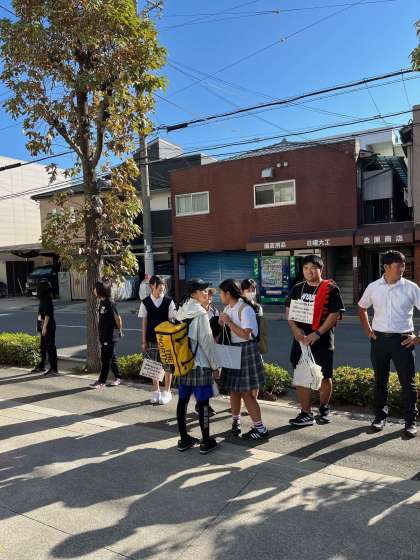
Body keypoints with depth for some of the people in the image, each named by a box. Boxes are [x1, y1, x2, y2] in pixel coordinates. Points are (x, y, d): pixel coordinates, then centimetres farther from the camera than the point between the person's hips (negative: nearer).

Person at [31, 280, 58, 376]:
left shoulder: (47, 301, -18)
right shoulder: (43, 300, 11)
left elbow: (47, 315, -21)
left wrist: (44, 327, -22)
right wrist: (40, 326, 21)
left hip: (48, 327, -10)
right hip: (43, 326, 10)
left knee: (50, 347, -4)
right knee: (42, 346, 17)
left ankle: (54, 369, 3)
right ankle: (41, 367, 29)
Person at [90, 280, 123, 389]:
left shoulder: (110, 303, -18)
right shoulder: (102, 302, 9)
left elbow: (118, 318, -14)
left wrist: (119, 331, -3)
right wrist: (101, 334, 15)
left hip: (110, 336, -9)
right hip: (103, 335, 9)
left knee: (106, 358, -1)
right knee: (111, 357, 15)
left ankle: (101, 381, 7)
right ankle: (118, 378, 25)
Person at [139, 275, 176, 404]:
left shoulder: (168, 301, -4)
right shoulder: (146, 302, -1)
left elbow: (172, 321, -3)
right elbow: (144, 322, 2)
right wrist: (143, 341, 2)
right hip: (151, 339, 1)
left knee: (167, 366, 6)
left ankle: (167, 392, 21)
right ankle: (156, 391, 25)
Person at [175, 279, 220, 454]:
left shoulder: (181, 311, 5)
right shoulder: (200, 313, -15)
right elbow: (206, 341, -14)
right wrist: (215, 366, -6)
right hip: (199, 364, -7)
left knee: (183, 400, 12)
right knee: (202, 402, 3)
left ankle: (184, 439, 23)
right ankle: (206, 442, 14)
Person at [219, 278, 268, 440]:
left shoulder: (245, 309, -17)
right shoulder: (228, 308, 8)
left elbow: (246, 335, -24)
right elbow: (223, 328, 15)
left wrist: (229, 322, -20)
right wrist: (221, 323, -4)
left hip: (246, 351, -8)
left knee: (247, 393, -3)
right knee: (233, 390, 15)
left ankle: (260, 429, 8)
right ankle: (236, 421, 33)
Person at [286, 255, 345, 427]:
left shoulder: (331, 289, -5)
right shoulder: (297, 288, 8)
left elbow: (334, 315, -11)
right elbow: (288, 310, 8)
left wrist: (317, 333, -18)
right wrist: (295, 329, -9)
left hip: (322, 340, -3)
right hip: (301, 339, 4)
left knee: (324, 378, 9)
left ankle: (324, 408, 33)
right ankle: (306, 414, 15)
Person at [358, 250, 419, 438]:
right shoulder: (373, 287, 1)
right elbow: (362, 308, 16)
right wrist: (368, 330, 9)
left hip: (402, 340, -2)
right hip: (379, 339, 2)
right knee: (380, 381, 12)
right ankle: (380, 416, 27)